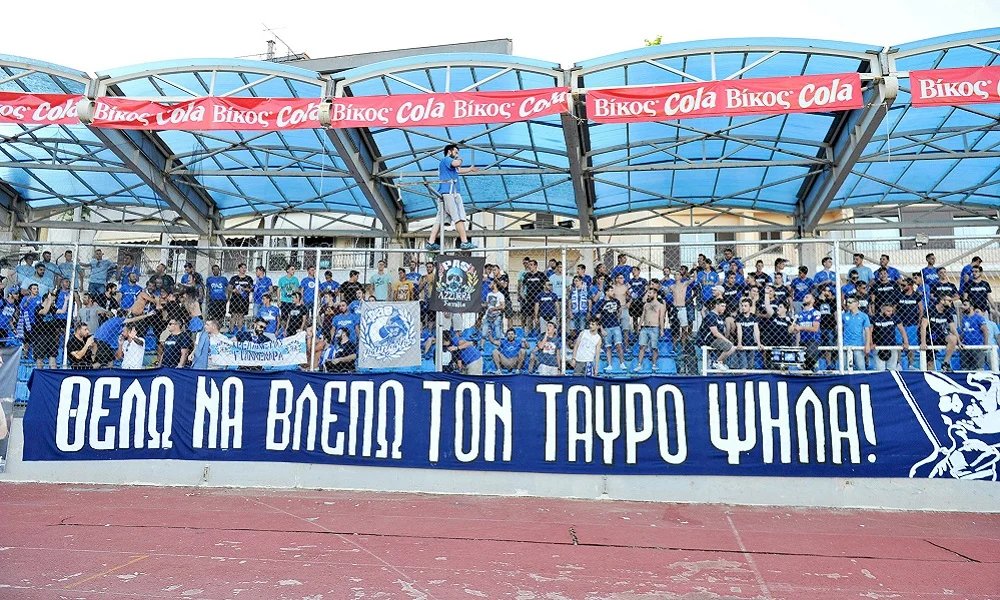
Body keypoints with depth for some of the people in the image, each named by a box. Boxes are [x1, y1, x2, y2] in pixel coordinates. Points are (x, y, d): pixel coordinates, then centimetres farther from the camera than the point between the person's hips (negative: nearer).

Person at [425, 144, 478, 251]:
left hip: (444, 194, 10)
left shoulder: (445, 162, 32)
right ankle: (465, 242, -17)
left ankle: (431, 243, -5)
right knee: (459, 217, -12)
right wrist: (460, 160, 3)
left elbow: (459, 170, 47)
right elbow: (456, 163, -19)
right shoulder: (446, 159, 2)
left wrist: (470, 169, 57)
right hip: (450, 192, -10)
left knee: (440, 219, 2)